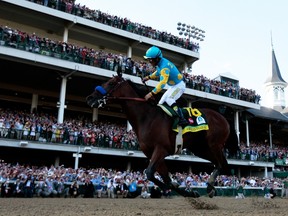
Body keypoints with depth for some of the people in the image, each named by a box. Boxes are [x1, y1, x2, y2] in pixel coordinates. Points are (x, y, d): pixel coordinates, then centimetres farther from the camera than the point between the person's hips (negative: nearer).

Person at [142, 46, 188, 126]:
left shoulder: (164, 66, -32)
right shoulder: (160, 63, -3)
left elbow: (162, 83, -40)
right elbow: (158, 72, 21)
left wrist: (151, 93, -44)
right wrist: (149, 77, 8)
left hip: (179, 85, -10)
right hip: (172, 86, 10)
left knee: (169, 99, -30)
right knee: (161, 103, 8)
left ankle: (182, 119, -32)